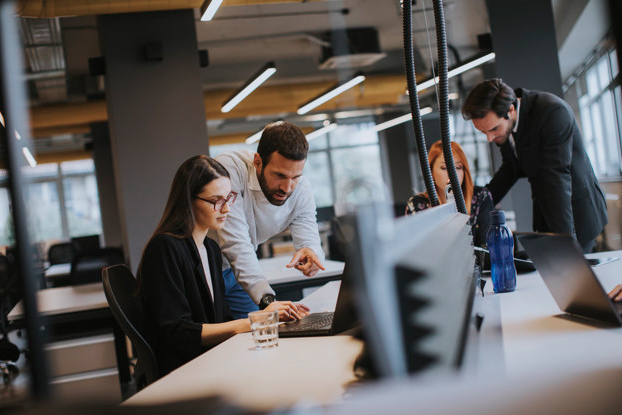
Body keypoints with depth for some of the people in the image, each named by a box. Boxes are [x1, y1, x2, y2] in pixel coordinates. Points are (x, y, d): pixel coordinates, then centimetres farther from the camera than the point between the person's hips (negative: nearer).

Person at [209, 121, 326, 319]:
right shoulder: (229, 169, -31)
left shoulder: (301, 191, -12)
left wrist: (310, 252, -43)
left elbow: (310, 240, -17)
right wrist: (267, 300, -46)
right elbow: (236, 245, -37)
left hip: (233, 272, 5)